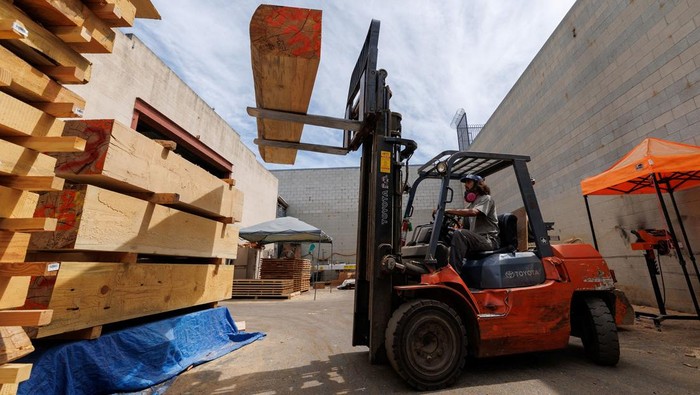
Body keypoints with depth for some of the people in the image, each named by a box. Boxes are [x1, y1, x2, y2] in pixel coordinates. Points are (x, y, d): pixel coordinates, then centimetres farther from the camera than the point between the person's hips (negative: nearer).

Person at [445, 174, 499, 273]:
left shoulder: (486, 199, 1)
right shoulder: (470, 205, 24)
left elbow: (473, 212, -22)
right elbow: (463, 226, 17)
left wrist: (448, 211, -25)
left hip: (489, 240, -7)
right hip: (475, 241, 7)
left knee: (459, 234, -31)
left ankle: (454, 274, -35)